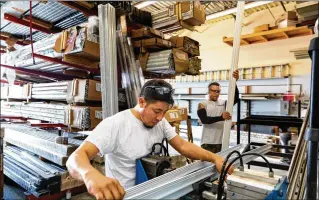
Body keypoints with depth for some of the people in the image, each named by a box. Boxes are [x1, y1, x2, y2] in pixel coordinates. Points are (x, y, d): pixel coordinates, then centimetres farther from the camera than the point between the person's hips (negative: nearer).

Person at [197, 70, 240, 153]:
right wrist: (221, 117, -30)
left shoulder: (223, 103, 9)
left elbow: (236, 98, -8)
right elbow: (204, 120, -16)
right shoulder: (202, 105, -1)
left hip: (221, 142, 4)